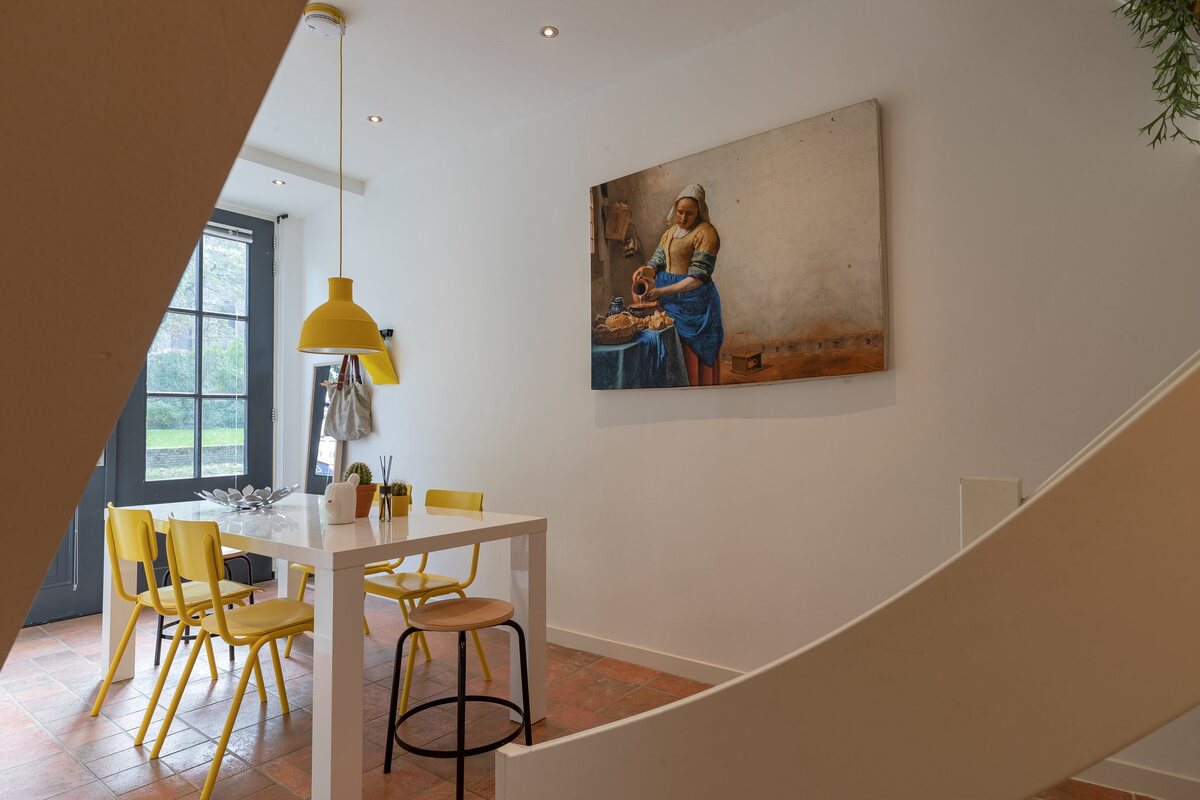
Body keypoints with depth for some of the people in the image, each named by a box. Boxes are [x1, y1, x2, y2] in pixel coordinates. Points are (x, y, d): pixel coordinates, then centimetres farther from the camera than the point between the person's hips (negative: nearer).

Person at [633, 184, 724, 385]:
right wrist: (646, 270, -15)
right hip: (671, 301, 7)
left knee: (694, 354, -1)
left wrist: (662, 291, -25)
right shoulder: (672, 230, 14)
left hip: (693, 302, -7)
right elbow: (658, 261, 10)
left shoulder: (705, 233, -11)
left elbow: (697, 277, -19)